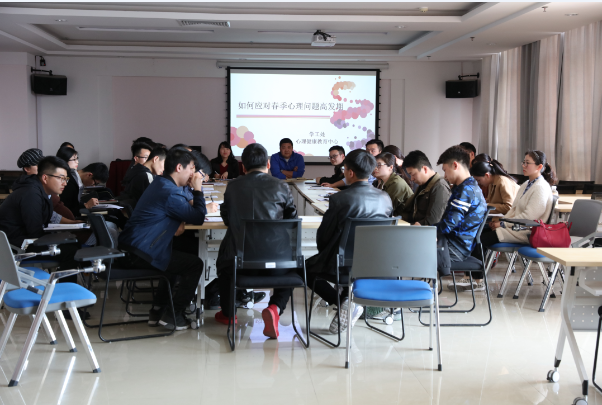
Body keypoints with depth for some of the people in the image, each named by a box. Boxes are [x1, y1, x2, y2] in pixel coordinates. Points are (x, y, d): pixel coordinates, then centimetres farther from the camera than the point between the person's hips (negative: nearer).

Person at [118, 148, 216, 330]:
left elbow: (185, 211, 27)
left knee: (178, 259, 30)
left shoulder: (160, 184, 15)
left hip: (129, 249, 10)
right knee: (195, 264, 1)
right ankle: (172, 316, 7)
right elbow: (198, 218, -12)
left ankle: (157, 310, 29)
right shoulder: (170, 192, -18)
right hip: (140, 255, -10)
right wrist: (198, 189, -4)